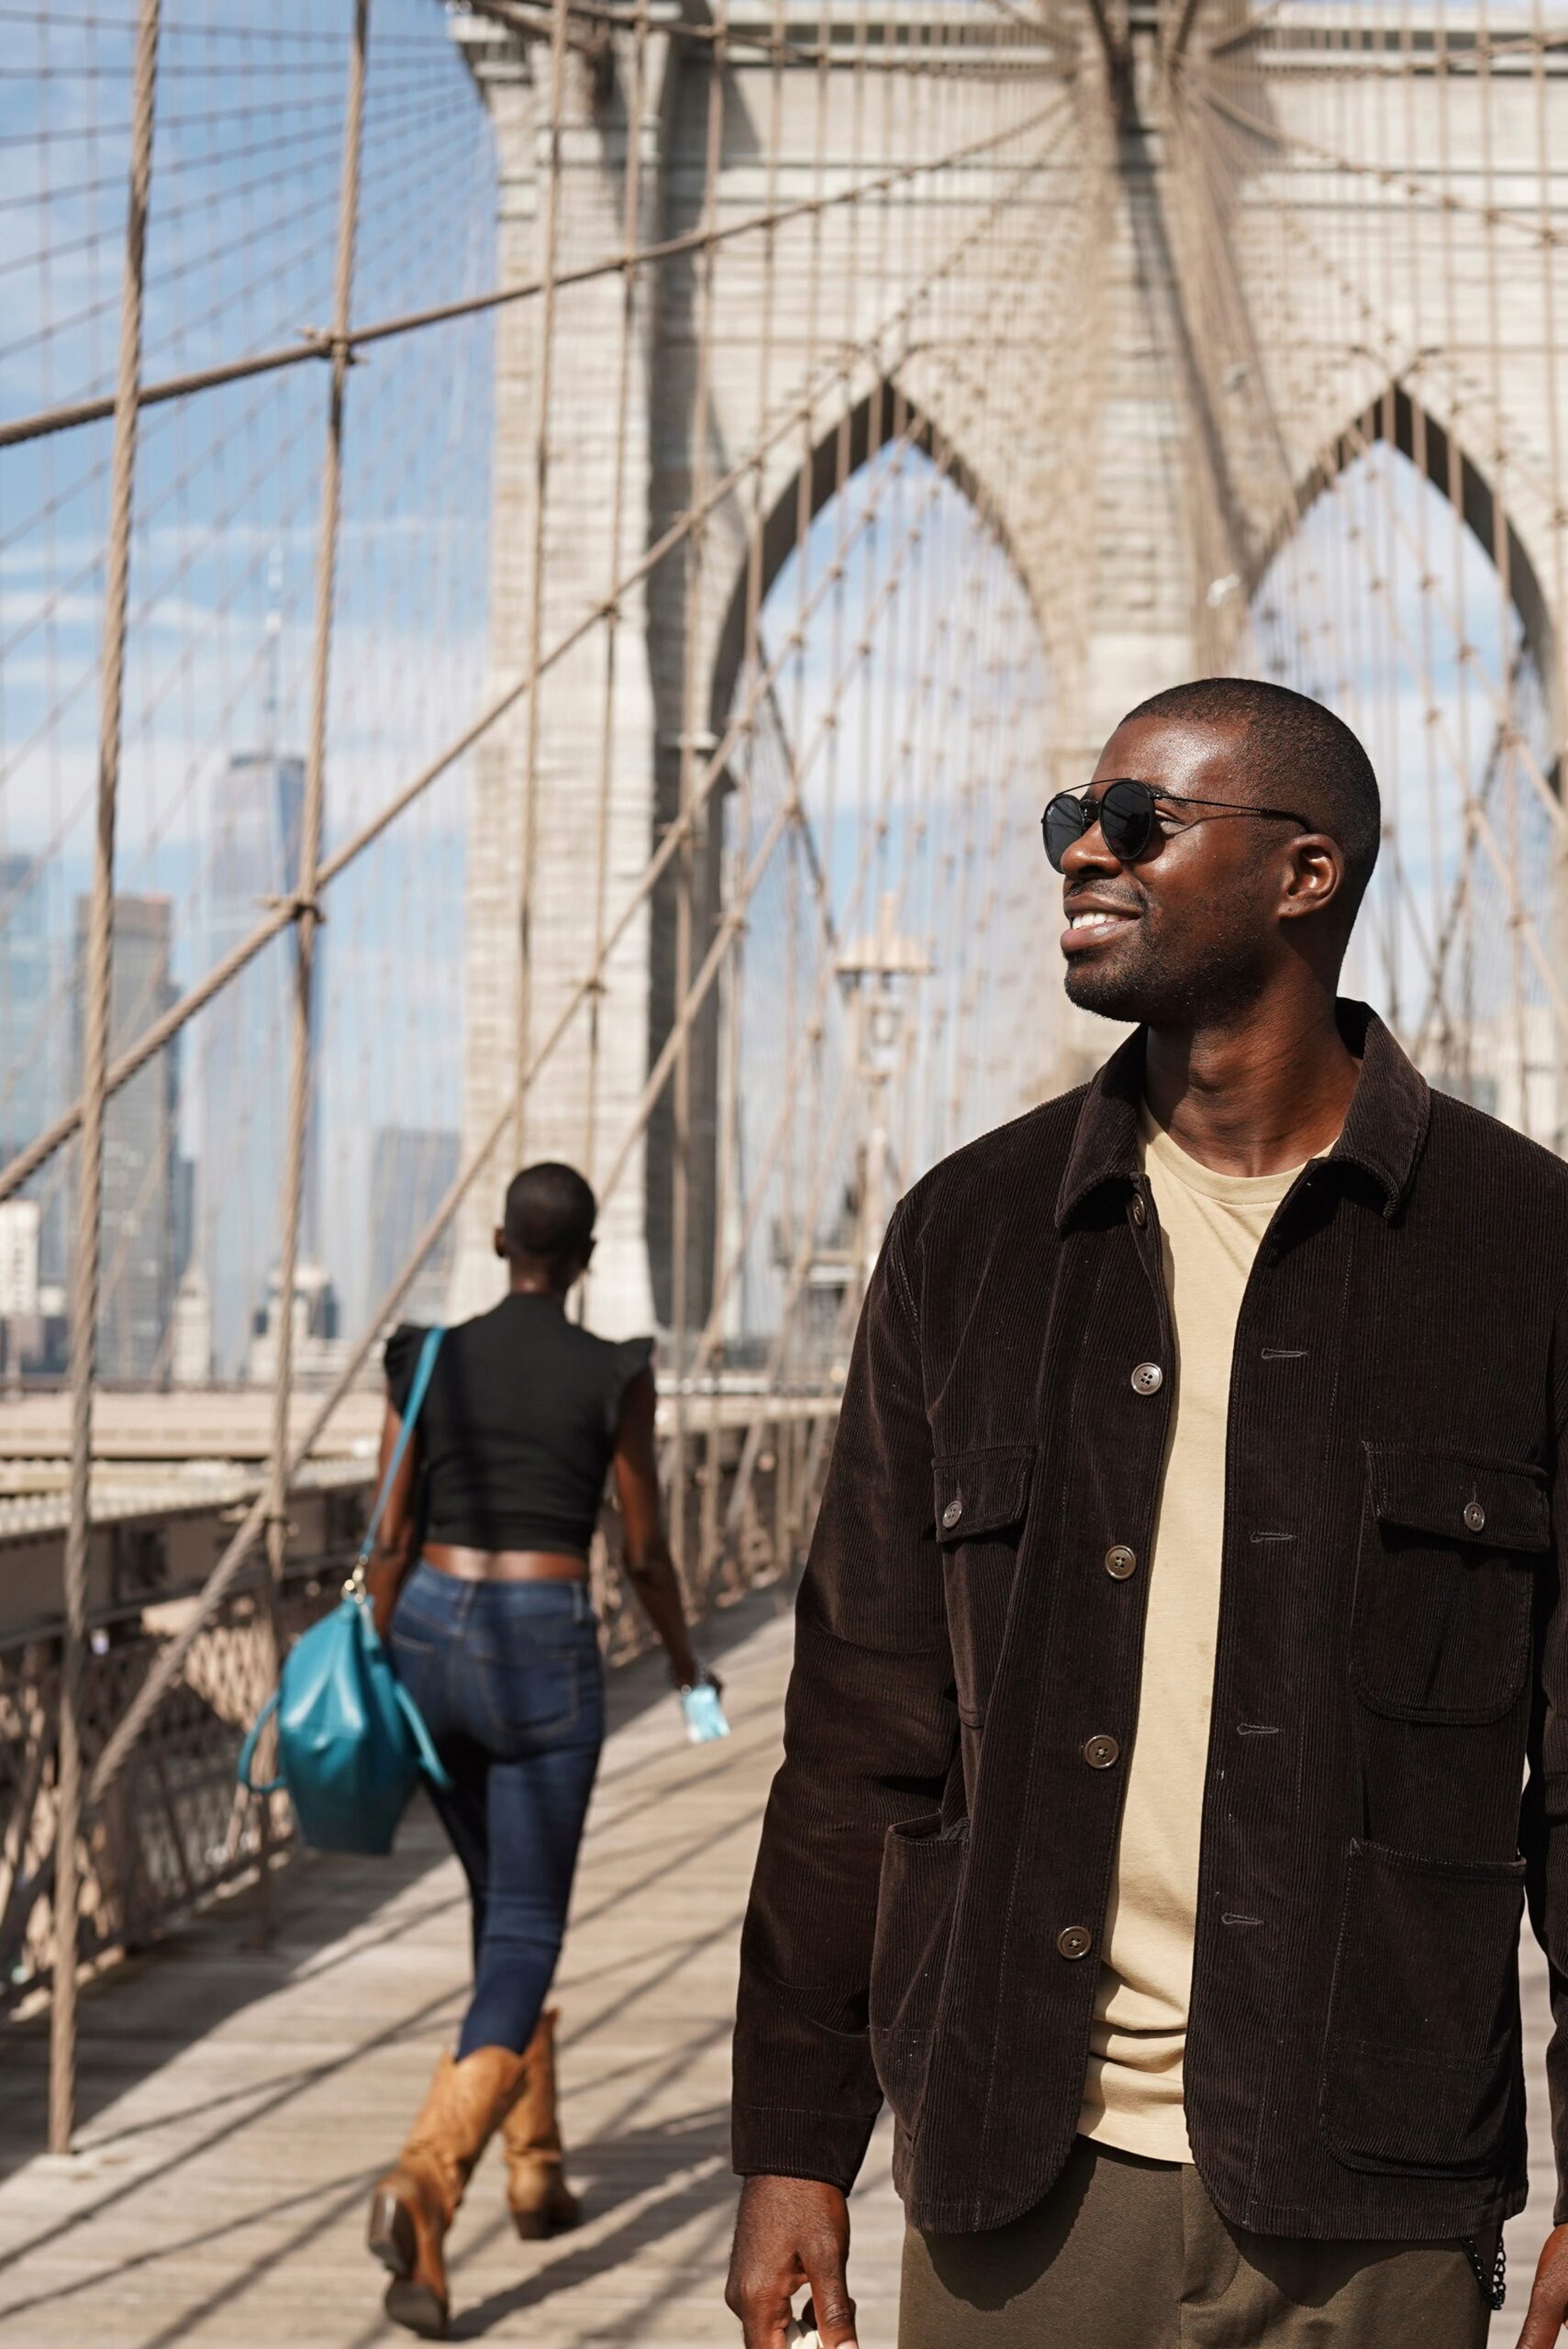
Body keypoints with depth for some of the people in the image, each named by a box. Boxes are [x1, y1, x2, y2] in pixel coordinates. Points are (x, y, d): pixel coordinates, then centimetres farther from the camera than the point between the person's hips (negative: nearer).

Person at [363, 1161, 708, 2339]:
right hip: (545, 1649, -4)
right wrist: (685, 1656, 18)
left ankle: (536, 2168, 32)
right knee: (524, 1941, -3)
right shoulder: (616, 1374, -6)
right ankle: (422, 2182, -25)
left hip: (430, 1635, 4)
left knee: (503, 1907, 23)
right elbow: (646, 1549, 1)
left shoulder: (429, 1361, 2)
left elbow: (389, 1541, 2)